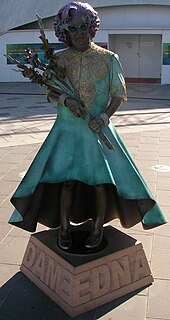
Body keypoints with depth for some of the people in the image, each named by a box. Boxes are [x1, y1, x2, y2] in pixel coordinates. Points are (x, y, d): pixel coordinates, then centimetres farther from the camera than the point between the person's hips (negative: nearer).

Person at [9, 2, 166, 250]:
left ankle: (98, 226, 21)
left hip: (98, 129, -1)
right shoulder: (59, 59, 3)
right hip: (68, 129, 1)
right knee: (65, 178, -3)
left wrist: (104, 116, -18)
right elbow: (50, 93, 6)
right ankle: (64, 227, 18)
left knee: (101, 178, -1)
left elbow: (119, 94, -1)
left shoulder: (108, 58, -1)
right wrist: (65, 100, -15)